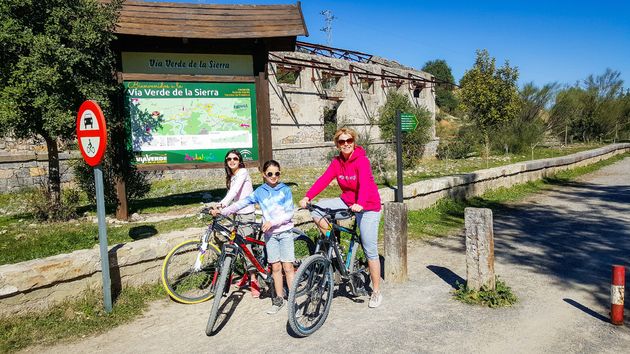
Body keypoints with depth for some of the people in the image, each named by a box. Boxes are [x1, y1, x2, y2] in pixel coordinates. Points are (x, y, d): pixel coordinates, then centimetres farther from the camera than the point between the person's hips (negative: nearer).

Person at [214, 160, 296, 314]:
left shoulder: (285, 190, -4)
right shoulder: (260, 191, 3)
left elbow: (289, 213, -7)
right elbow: (242, 203, -4)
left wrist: (272, 222, -18)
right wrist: (222, 211, -13)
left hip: (285, 232, -2)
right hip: (270, 233, 3)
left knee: (287, 267, -4)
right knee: (275, 267, 7)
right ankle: (279, 299, 18)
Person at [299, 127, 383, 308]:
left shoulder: (361, 160, -20)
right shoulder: (337, 162, -2)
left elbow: (364, 183, -35)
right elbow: (324, 179, -12)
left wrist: (360, 204, -52)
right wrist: (307, 197, -25)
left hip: (368, 206, -5)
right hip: (347, 201, 6)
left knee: (370, 250, -3)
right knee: (317, 209, -15)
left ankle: (376, 291, 12)